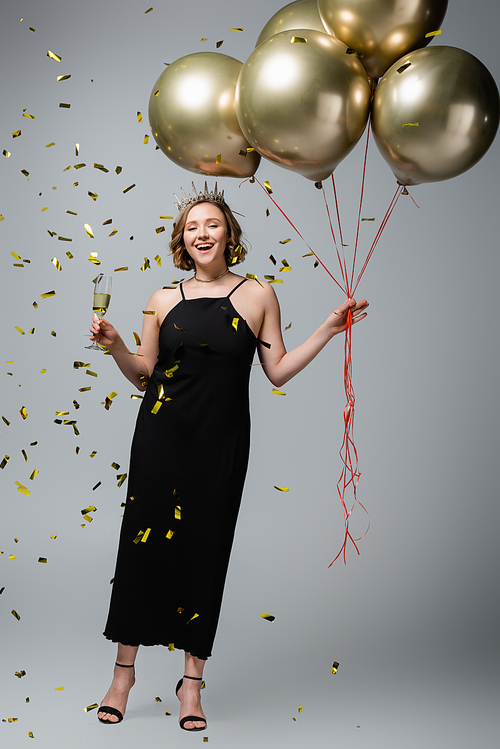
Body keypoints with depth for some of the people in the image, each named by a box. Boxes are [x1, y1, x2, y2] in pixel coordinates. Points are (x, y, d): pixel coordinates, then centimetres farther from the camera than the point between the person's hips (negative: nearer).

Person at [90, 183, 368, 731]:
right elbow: (143, 373, 14)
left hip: (221, 444, -1)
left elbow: (278, 370, 6)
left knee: (205, 550, 3)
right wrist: (113, 344, -3)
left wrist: (329, 329, 2)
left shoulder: (257, 295, 5)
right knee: (144, 543, 0)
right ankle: (124, 671, 15)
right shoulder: (164, 301, 8)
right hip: (161, 437, 1)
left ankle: (192, 679, 16)